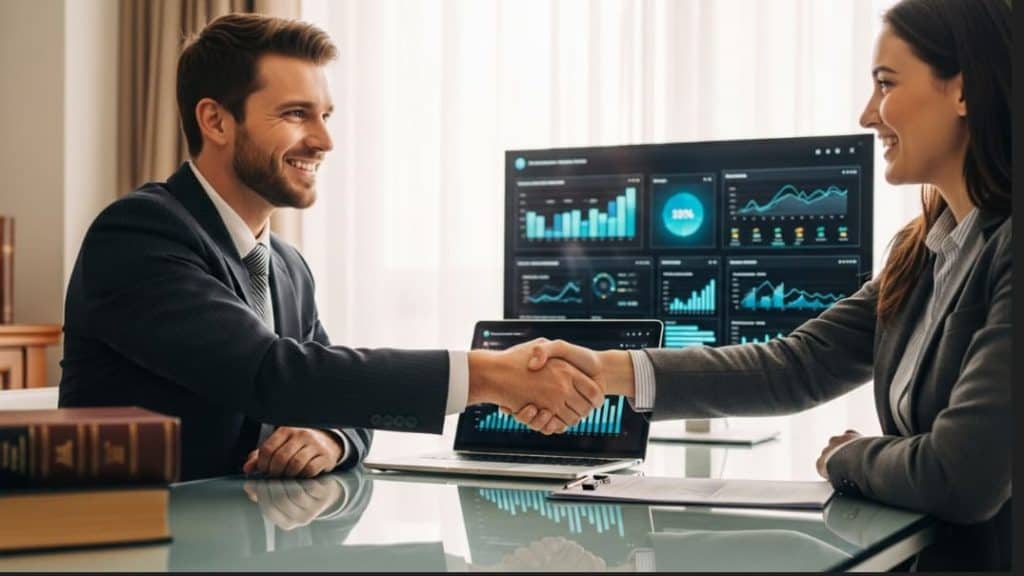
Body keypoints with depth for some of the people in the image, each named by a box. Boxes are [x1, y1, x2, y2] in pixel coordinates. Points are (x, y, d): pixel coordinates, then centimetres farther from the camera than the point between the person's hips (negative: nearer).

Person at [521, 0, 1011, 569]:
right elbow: (800, 363, 2)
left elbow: (961, 476, -25)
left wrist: (847, 457, -4)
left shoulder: (1005, 255, -21)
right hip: (921, 547, 6)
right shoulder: (925, 249, 7)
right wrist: (606, 370, -8)